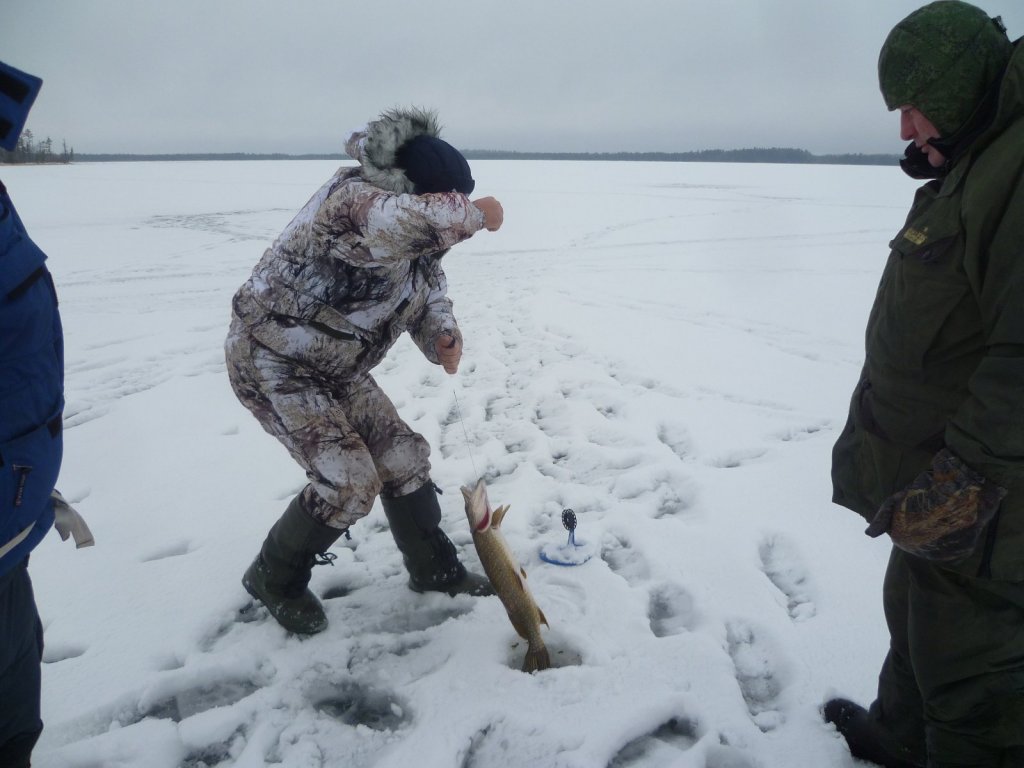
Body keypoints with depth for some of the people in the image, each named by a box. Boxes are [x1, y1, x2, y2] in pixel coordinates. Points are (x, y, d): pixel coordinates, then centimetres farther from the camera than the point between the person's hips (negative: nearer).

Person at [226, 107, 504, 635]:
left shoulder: (415, 229, -3)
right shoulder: (350, 199, -30)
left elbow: (428, 283, 11)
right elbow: (400, 225, -54)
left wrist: (442, 334, -10)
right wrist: (475, 215, -37)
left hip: (335, 367, 8)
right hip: (272, 360, -8)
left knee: (403, 458, 7)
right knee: (349, 482, -13)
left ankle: (434, 570, 25)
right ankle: (275, 580, 12)